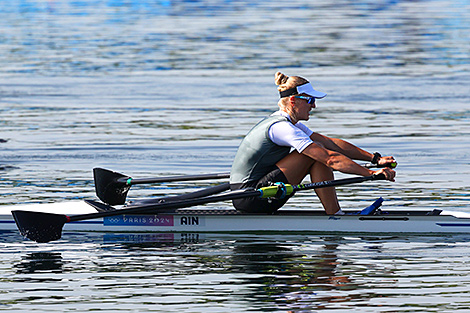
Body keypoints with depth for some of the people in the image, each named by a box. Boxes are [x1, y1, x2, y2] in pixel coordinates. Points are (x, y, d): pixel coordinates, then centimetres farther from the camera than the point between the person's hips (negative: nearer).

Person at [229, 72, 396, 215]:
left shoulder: (288, 123, 13)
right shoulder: (282, 128, -19)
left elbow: (331, 143, 12)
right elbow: (330, 158, -24)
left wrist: (374, 158, 6)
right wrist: (371, 173, -25)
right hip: (250, 198, -10)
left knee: (318, 152, 8)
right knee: (317, 153, -14)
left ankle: (336, 213, 3)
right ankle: (335, 218, -11)